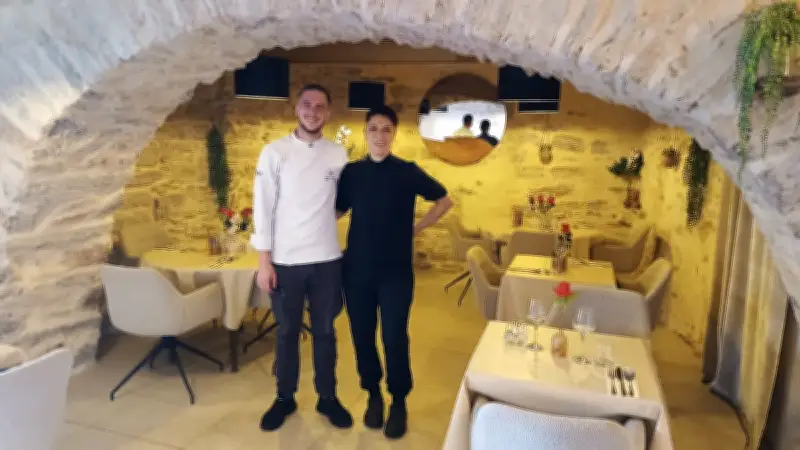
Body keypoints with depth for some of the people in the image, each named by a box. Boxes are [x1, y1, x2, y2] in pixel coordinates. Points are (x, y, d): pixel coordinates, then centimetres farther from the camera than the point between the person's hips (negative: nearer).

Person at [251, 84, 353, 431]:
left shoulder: (338, 155, 3)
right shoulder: (274, 152, -4)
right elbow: (263, 207, -5)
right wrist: (264, 261, -8)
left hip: (326, 260, 2)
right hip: (285, 260, -1)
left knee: (324, 331, 13)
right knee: (287, 332, 12)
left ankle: (327, 398, 29)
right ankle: (285, 398, 30)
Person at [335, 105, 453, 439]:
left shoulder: (408, 172, -1)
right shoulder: (351, 172, 4)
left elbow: (444, 200, 9)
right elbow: (337, 211, 14)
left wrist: (418, 227, 3)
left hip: (396, 270, -2)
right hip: (357, 269, 2)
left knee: (395, 338, 0)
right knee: (362, 336, 9)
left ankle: (399, 402, 21)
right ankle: (373, 395, 30)